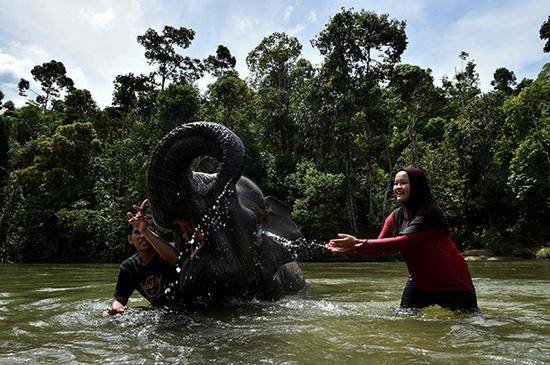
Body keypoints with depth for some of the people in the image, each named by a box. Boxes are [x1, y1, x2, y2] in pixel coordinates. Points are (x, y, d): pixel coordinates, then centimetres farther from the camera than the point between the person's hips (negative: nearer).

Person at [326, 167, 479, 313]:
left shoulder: (429, 214, -27)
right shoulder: (396, 217, -2)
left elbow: (402, 242, -37)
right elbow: (379, 245, -7)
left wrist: (358, 243, -39)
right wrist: (351, 247, -24)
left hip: (452, 283, -6)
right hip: (420, 281, 6)